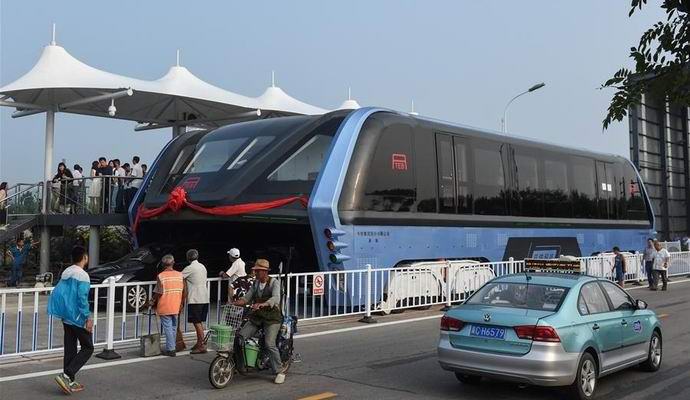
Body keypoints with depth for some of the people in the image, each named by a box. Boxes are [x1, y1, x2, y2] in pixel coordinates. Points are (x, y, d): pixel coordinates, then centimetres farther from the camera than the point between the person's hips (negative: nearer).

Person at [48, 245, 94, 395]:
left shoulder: (65, 273, 10)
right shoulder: (82, 275, -16)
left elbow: (56, 293, 13)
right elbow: (82, 298, -22)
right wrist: (88, 317, -18)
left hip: (66, 317, 8)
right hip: (78, 317, -8)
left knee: (70, 349, 12)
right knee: (88, 348, 1)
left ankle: (70, 382, 15)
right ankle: (66, 375, -11)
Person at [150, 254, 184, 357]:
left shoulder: (161, 276, -13)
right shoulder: (180, 275, 0)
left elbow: (159, 293, -12)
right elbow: (183, 291, 4)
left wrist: (153, 302, 5)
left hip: (164, 307, -5)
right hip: (176, 307, 5)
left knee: (168, 327, 0)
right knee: (174, 327, 16)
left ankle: (170, 349, 1)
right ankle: (171, 347, 25)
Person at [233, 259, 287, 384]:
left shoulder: (274, 282, -7)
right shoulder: (256, 283, 14)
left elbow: (276, 298, -24)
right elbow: (247, 298, 12)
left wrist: (262, 304, -42)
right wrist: (235, 302, -8)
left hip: (272, 318, -6)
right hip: (256, 317, 6)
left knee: (269, 344, -20)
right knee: (240, 337, -11)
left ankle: (280, 371, -4)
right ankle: (239, 366, 3)